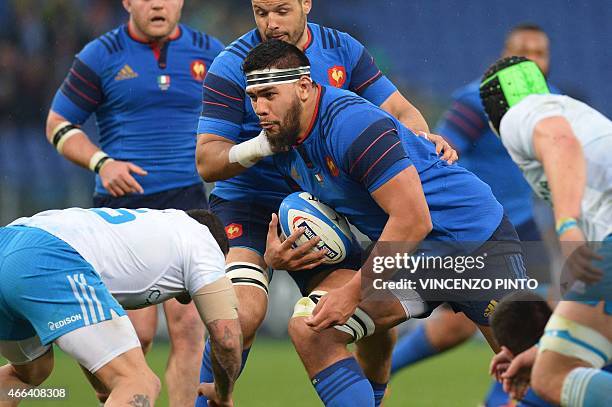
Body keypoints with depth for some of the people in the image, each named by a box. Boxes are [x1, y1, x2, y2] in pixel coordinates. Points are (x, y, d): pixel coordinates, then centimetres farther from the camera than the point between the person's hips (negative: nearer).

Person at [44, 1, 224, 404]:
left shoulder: (210, 53, 8)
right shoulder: (101, 56, 2)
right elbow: (58, 124, 6)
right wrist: (101, 162, -10)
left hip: (186, 201, 2)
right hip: (122, 204, -1)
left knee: (188, 325, -10)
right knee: (137, 333, -5)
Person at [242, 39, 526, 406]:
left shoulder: (351, 122, -25)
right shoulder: (284, 144, 2)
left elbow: (412, 220, -29)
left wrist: (351, 292, -25)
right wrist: (277, 257, -4)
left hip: (475, 232, -7)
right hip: (402, 252, 7)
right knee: (309, 329, -14)